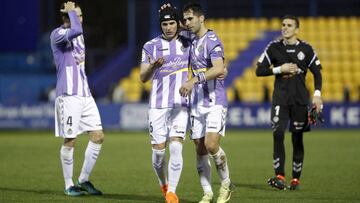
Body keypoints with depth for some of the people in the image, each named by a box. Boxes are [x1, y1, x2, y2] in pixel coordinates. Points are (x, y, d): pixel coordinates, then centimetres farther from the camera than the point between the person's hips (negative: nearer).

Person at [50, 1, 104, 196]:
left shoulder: (77, 36, 18)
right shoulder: (57, 34, -9)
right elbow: (76, 30, -28)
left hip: (85, 94, 8)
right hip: (68, 95, -8)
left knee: (98, 136, 1)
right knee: (70, 140, -3)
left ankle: (84, 180, 12)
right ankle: (69, 185, 7)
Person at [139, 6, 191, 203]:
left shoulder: (187, 44, 6)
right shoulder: (151, 46, 2)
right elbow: (143, 77, -2)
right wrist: (153, 66, -23)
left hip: (180, 105, 0)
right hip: (157, 105, 0)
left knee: (176, 147, -13)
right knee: (158, 150, 0)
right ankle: (163, 184, 27)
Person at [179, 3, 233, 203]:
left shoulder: (212, 40, -11)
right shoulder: (191, 41, 13)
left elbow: (218, 68, -26)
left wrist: (194, 80, -33)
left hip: (215, 102, -7)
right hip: (197, 104, 7)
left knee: (211, 145, -17)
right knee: (200, 149, 4)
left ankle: (226, 184, 3)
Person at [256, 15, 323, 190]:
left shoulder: (306, 49, 3)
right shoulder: (274, 47, 4)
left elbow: (317, 72, 9)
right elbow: (259, 70, 2)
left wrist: (317, 94, -2)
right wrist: (279, 69, -11)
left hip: (300, 100, 0)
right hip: (280, 98, 0)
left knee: (297, 138, 3)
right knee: (277, 134, -15)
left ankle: (296, 179, 11)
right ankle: (279, 176, -15)